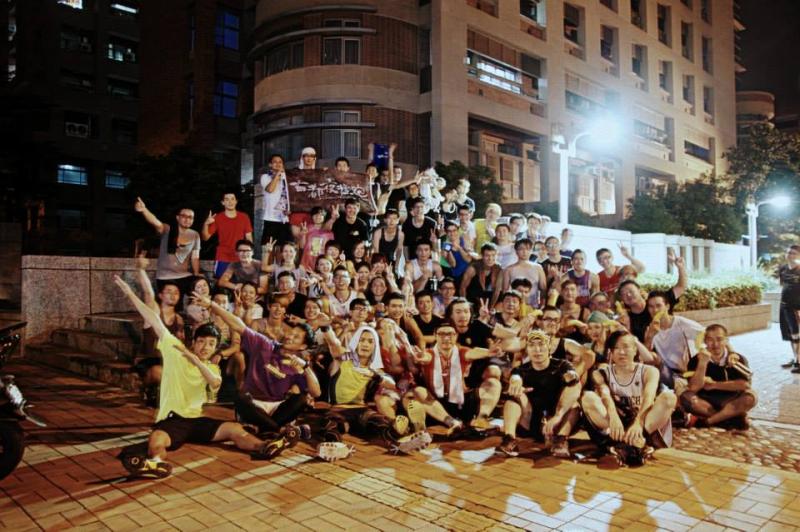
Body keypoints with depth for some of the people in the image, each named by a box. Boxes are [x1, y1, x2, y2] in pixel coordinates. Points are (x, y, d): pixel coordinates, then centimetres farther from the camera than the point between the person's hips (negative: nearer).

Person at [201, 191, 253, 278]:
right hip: (222, 259, -2)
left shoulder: (244, 217, 4)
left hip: (240, 259, 2)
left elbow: (249, 237, 9)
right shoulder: (217, 218, -2)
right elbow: (205, 237, -3)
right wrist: (206, 224, -20)